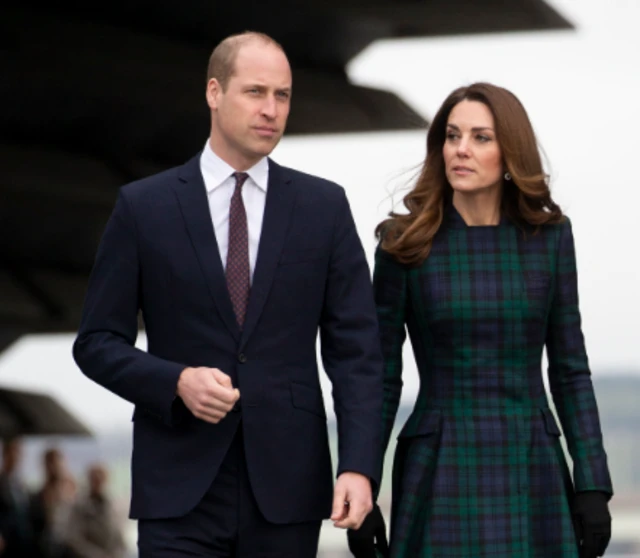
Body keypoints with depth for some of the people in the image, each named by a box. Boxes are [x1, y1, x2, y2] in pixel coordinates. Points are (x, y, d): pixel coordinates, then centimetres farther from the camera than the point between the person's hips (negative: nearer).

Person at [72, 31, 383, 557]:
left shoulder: (324, 206, 6)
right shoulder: (143, 206, 3)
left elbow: (355, 349, 3)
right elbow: (97, 342, 4)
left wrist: (358, 466, -10)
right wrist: (176, 381, -14)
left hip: (287, 486, 1)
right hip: (180, 489, -1)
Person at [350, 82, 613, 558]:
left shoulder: (550, 236, 3)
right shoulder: (406, 242, -1)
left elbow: (569, 368, 6)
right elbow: (381, 376, 1)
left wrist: (593, 484, 0)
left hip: (532, 473, 2)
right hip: (442, 475, -1)